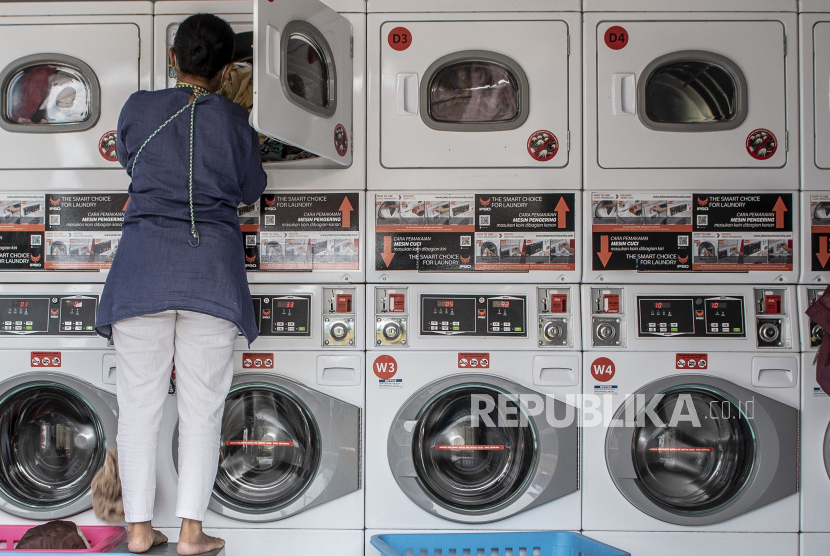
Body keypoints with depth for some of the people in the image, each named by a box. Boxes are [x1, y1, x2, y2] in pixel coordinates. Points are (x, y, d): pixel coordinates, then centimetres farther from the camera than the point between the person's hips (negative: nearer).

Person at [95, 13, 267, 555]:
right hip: (212, 269, -1)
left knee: (139, 402, 8)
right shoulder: (235, 120, 1)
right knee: (202, 405, 5)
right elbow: (250, 190, 14)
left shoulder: (138, 109, 4)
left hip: (142, 265, 1)